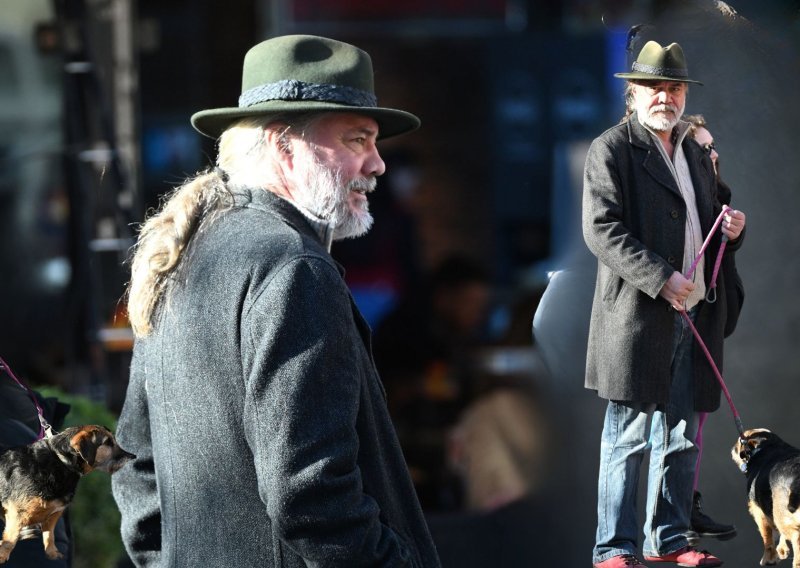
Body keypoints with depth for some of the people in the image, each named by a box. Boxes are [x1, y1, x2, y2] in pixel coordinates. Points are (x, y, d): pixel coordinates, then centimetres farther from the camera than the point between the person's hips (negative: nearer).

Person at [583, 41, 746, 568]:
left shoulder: (696, 154, 20)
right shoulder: (611, 149, -3)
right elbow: (602, 230, -12)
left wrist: (732, 230, 5)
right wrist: (662, 279, -19)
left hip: (692, 318, 7)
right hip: (637, 316, -7)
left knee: (681, 439, 11)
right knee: (628, 437, -3)